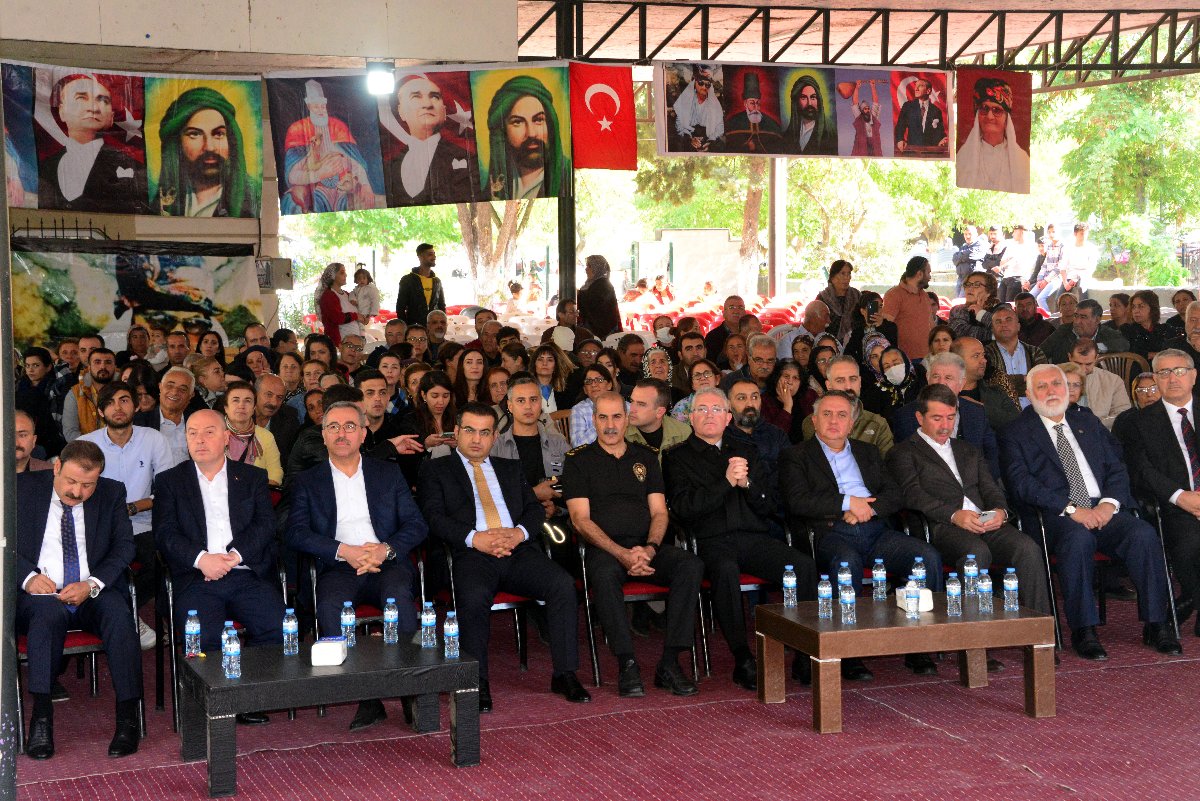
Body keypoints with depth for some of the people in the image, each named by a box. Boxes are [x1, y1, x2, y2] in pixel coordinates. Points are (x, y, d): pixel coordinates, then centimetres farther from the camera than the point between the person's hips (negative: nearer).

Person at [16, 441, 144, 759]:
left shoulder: (112, 493, 7)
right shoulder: (23, 488, 3)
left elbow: (124, 546, 3)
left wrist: (92, 585, -13)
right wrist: (28, 576, -16)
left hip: (94, 593, 1)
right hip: (40, 592, -1)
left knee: (118, 613, -31)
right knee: (48, 614, -36)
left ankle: (128, 717, -30)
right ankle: (41, 718, -34)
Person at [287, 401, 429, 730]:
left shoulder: (389, 474, 19)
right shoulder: (307, 481, 16)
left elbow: (416, 524, 10)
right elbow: (297, 532, 1)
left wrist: (385, 549, -10)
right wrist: (344, 551, -14)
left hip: (386, 564, 1)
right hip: (338, 568, 0)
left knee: (398, 592, -35)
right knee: (329, 604, -34)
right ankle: (366, 700, -30)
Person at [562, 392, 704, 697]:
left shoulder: (646, 457, 18)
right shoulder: (578, 460, 8)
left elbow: (659, 512, 12)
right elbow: (581, 519, -1)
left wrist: (649, 549, -11)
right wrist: (622, 554, -15)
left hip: (647, 546, 3)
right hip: (604, 547, -3)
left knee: (691, 565, -27)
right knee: (604, 574, -38)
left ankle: (669, 663, -26)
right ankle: (627, 665, -30)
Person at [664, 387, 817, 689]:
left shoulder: (745, 451, 23)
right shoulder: (677, 457, 11)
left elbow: (768, 506, 17)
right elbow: (683, 506, -5)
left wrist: (747, 484, -4)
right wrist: (726, 482, -12)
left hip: (753, 538, 4)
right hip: (711, 541, -4)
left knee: (804, 564, -24)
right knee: (726, 571, -38)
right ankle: (743, 660, -29)